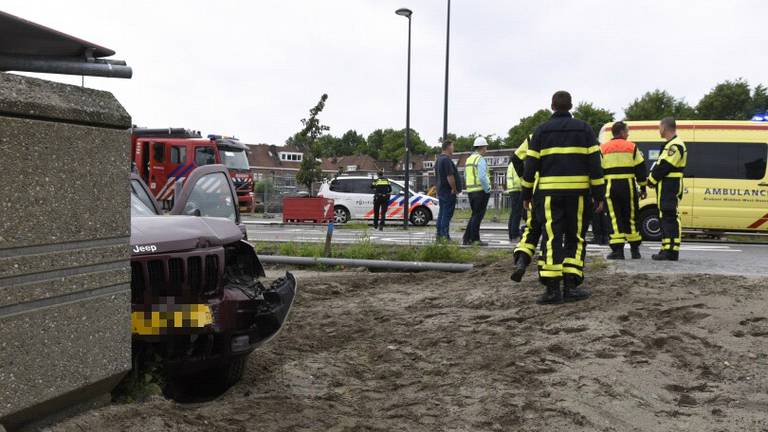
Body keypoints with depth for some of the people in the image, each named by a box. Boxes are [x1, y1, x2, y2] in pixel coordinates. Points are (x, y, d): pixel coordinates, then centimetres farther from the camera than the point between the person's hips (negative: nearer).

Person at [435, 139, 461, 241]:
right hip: (448, 192, -10)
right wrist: (454, 189, -14)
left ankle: (439, 235, 15)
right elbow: (450, 176, -23)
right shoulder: (446, 160, -17)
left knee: (441, 213, 12)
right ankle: (445, 236, -9)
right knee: (447, 214, -8)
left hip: (441, 191, 10)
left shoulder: (438, 159, 16)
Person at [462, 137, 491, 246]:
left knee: (475, 215, 15)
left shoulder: (468, 159, 15)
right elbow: (482, 177, -22)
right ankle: (475, 239, -1)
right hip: (481, 191, -8)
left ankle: (467, 239, 12)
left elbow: (466, 177, 18)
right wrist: (487, 190, -11)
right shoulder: (480, 160, -12)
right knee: (478, 216, -3)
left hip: (470, 191, 8)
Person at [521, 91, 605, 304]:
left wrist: (526, 194, 11)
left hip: (549, 193, 0)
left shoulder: (541, 131, 7)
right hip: (578, 193, 0)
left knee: (551, 239, -2)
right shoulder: (584, 129, 7)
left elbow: (531, 165, 4)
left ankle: (552, 288, -6)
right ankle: (571, 286, 3)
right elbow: (594, 163, 1)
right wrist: (599, 194, 4)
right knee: (575, 239, 8)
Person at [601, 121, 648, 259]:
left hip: (610, 187, 0)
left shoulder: (603, 148, 6)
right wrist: (643, 188, 13)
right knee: (631, 217, 10)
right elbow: (641, 169, 6)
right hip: (628, 186, 0)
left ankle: (618, 250, -7)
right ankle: (635, 249, 16)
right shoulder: (632, 147, 5)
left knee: (615, 218, -1)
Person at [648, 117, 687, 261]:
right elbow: (661, 165, 22)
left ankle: (671, 251, -16)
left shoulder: (675, 145, -15)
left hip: (669, 187, -11)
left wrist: (651, 180, -7)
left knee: (669, 217, -13)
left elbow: (664, 167, -19)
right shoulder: (671, 145, 21)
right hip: (667, 186, 11)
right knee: (666, 217, 13)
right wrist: (652, 179, 9)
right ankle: (667, 250, 18)